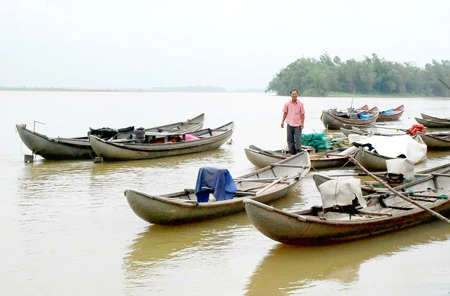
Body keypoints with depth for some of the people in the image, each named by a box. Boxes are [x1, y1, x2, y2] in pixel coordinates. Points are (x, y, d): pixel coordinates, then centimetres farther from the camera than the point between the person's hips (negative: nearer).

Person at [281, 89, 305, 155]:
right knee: (290, 139, 7)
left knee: (298, 139, -6)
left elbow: (302, 114, 0)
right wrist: (282, 122, 4)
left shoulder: (300, 104, -1)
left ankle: (299, 152, 1)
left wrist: (302, 123, -7)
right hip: (289, 124, 2)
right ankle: (292, 152, 17)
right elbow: (285, 113, 9)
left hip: (298, 124, -2)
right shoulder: (287, 103, 3)